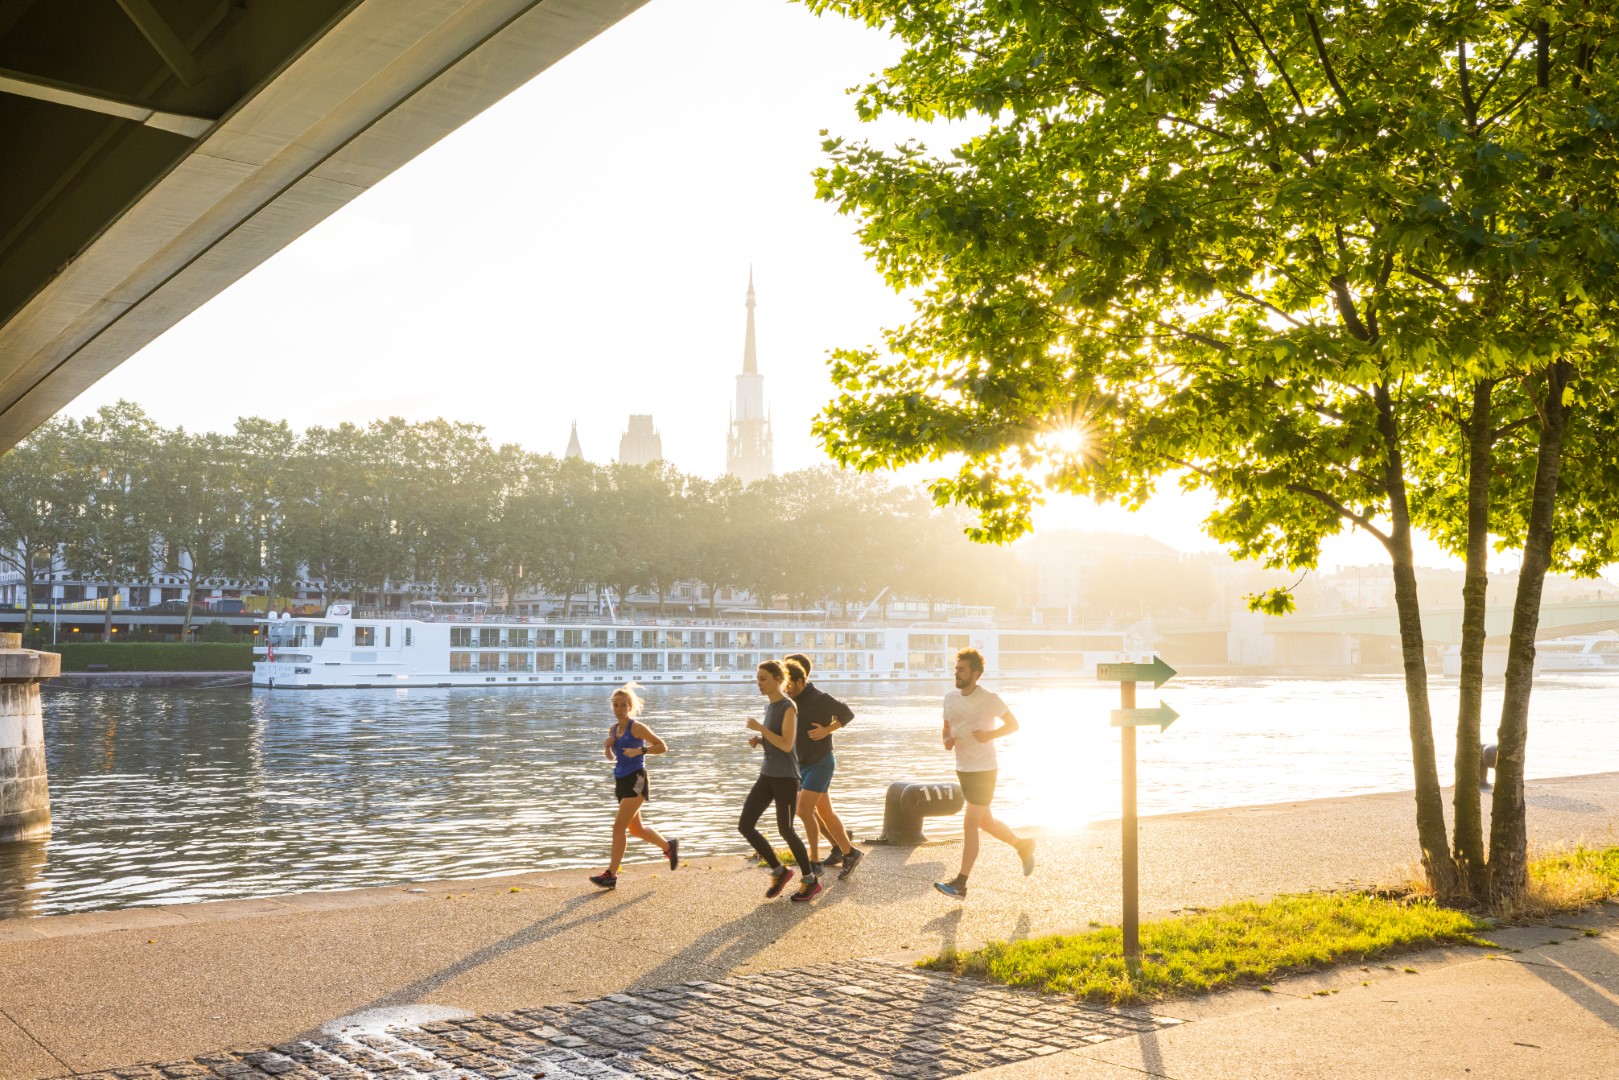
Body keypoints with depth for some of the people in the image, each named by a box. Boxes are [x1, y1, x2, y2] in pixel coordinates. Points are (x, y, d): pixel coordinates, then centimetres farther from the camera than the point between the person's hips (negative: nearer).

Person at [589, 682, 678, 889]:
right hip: (621, 782, 9)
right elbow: (611, 757, 20)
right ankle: (669, 846, 40)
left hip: (635, 781, -9)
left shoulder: (636, 727, -10)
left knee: (619, 826, -13)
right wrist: (607, 747, -1)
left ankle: (611, 875, -9)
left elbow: (662, 747, -11)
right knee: (636, 829, 18)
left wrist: (639, 750, -23)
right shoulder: (614, 728, 10)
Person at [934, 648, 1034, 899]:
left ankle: (960, 885, -3)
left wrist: (989, 735, -19)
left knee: (970, 825, -7)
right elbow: (947, 727, 17)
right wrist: (947, 740, -5)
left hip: (983, 770, -7)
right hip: (962, 769, 7)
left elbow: (1013, 724, -4)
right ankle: (1023, 845, 41)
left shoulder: (990, 699, -13)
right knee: (984, 821, 18)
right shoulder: (950, 698, 4)